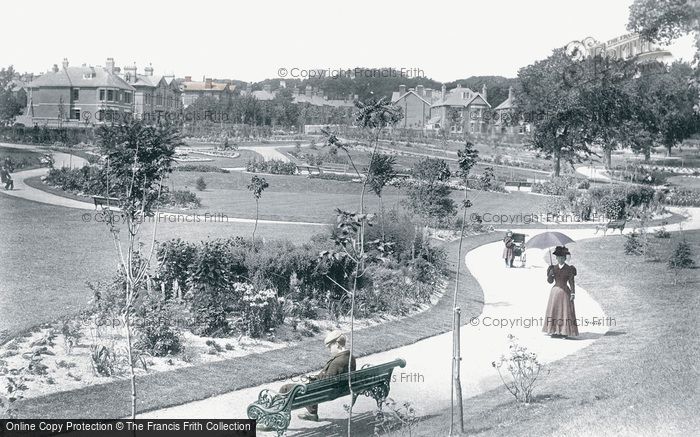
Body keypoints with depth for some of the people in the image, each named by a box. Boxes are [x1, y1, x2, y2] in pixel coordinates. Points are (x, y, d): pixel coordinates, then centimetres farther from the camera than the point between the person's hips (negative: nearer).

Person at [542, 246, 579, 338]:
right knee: (554, 311, 2)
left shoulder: (569, 269, -2)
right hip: (555, 292, 3)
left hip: (565, 292, -3)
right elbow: (550, 281, 3)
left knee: (565, 311, -4)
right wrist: (550, 274, -16)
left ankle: (564, 332, -2)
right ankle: (554, 331, 6)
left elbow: (571, 282, -3)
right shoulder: (553, 268, 5)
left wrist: (573, 293, -10)